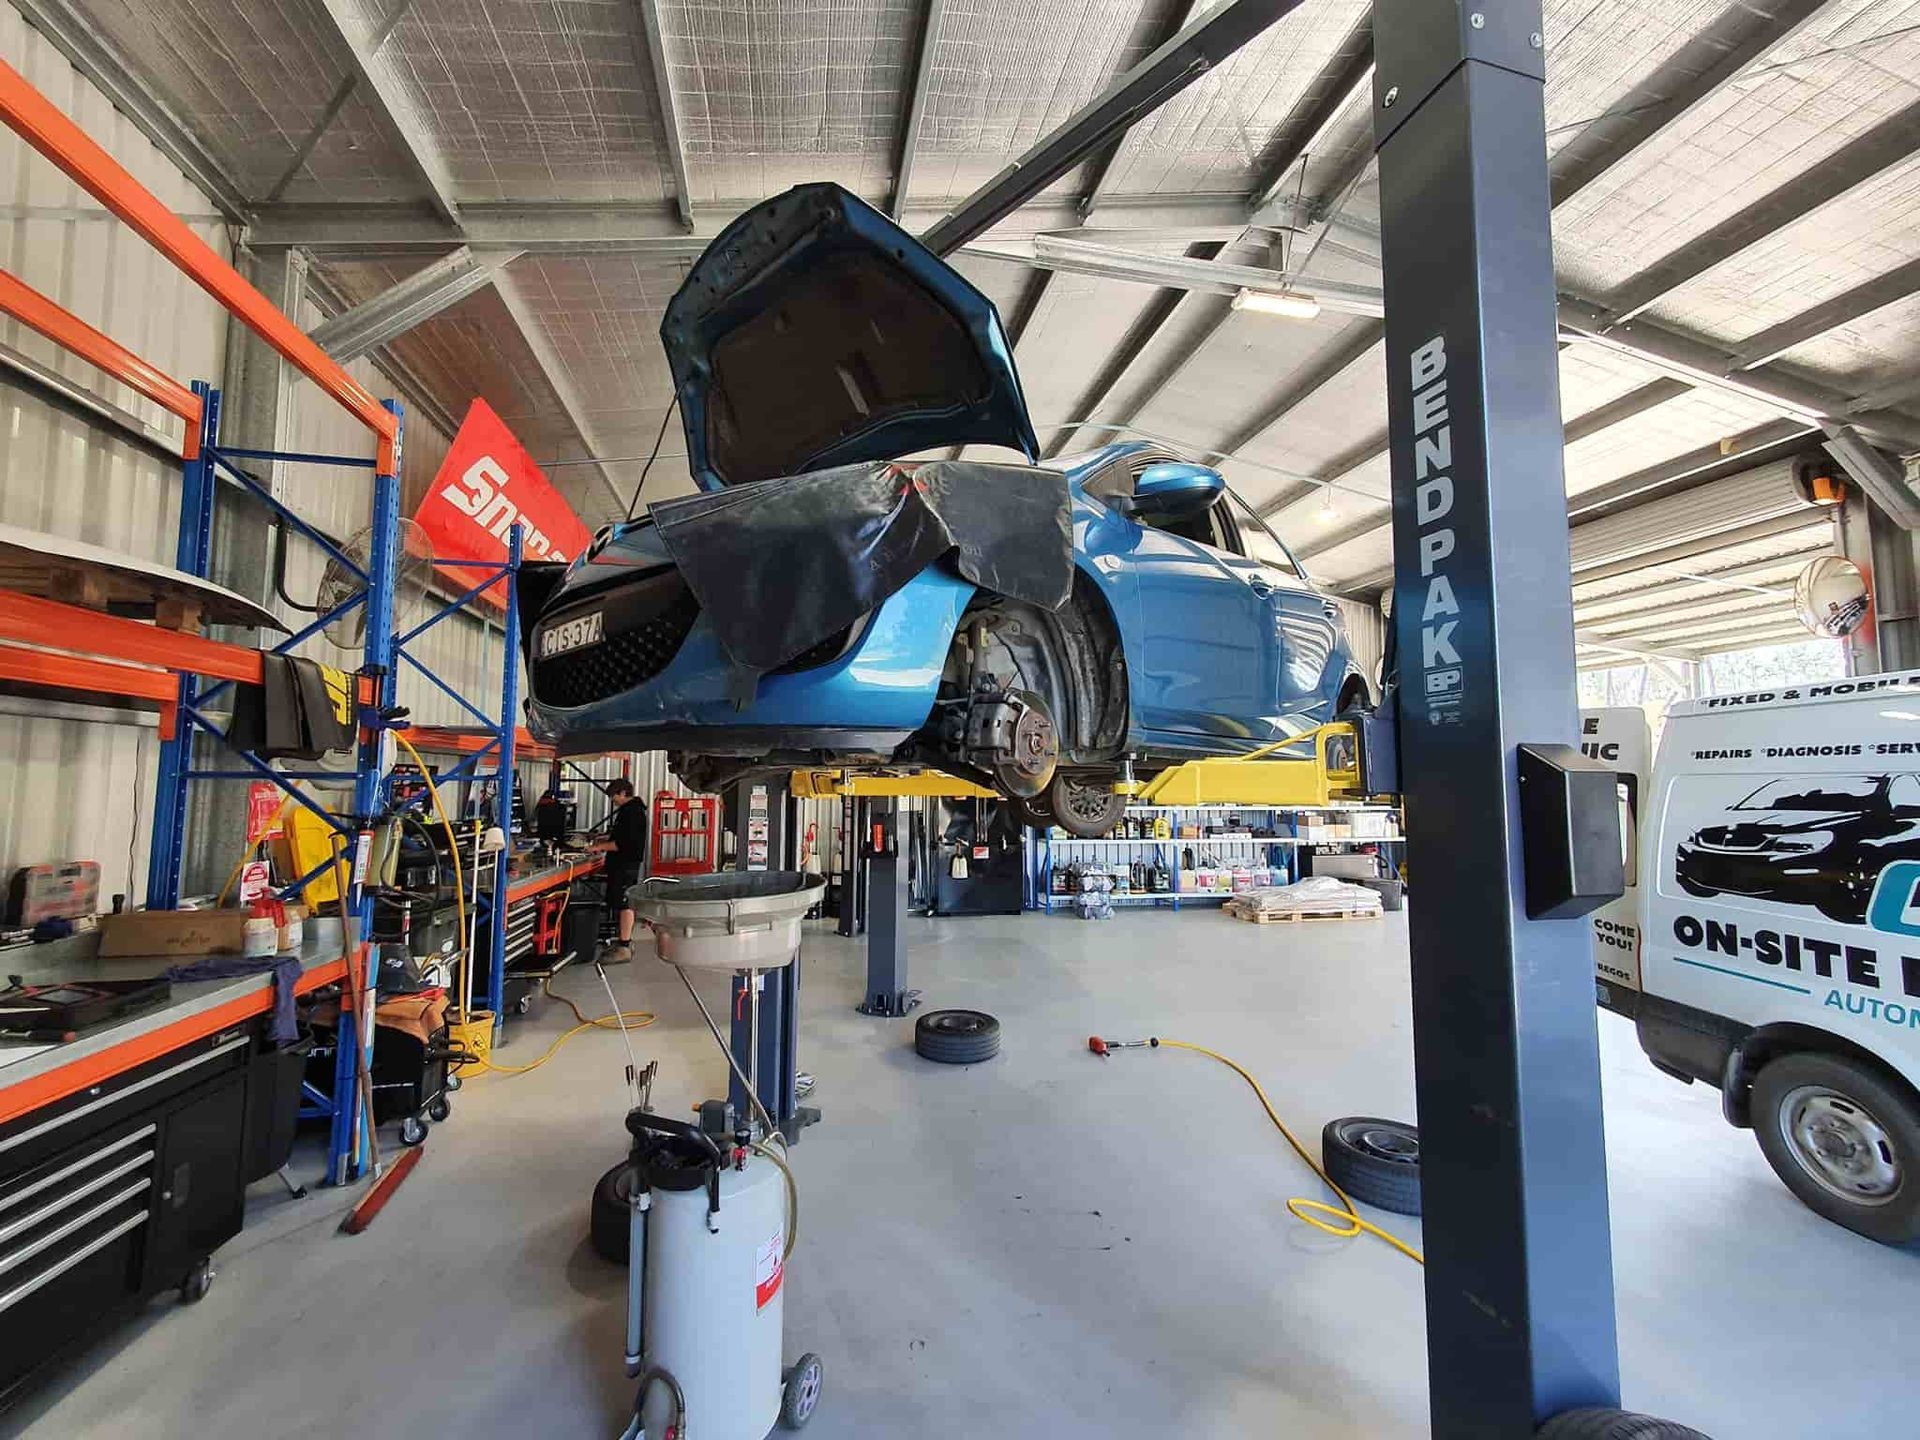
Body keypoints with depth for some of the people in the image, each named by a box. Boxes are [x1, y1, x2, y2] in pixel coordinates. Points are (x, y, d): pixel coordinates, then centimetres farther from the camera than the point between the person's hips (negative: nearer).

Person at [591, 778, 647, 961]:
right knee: (623, 903, 15)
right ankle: (624, 941, 24)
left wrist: (601, 846, -14)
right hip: (623, 864, 11)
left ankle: (624, 948, -5)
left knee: (625, 904, -8)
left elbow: (623, 843, -22)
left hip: (627, 865, -11)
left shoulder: (632, 812, -17)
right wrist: (605, 840, 17)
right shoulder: (630, 810, 17)